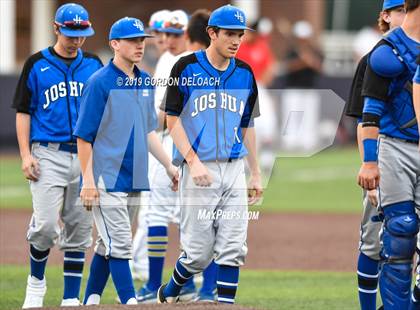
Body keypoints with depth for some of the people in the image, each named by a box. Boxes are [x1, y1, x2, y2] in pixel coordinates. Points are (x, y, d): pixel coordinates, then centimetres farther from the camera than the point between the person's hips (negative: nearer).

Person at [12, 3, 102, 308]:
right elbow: (23, 112, 3)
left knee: (79, 228, 3)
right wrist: (26, 155, -6)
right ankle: (36, 281, 12)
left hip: (86, 156, 3)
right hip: (48, 155, -3)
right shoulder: (37, 65, 3)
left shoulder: (94, 65, 11)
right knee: (46, 225, -13)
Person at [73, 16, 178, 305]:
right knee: (119, 245, -9)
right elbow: (84, 136, -10)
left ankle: (90, 303, 21)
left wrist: (169, 165, 12)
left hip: (133, 178, 7)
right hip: (106, 179, -7)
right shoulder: (100, 83, -10)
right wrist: (88, 181, -15)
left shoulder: (145, 82, 12)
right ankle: (130, 304, -10)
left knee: (109, 244, 12)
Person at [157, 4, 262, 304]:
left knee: (233, 249, -1)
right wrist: (193, 162, -15)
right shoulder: (187, 67, -3)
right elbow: (173, 120, -4)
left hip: (234, 169, 5)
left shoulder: (245, 74, 11)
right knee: (199, 252, -2)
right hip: (200, 169, -5)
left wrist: (256, 173, 15)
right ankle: (169, 294, 23)